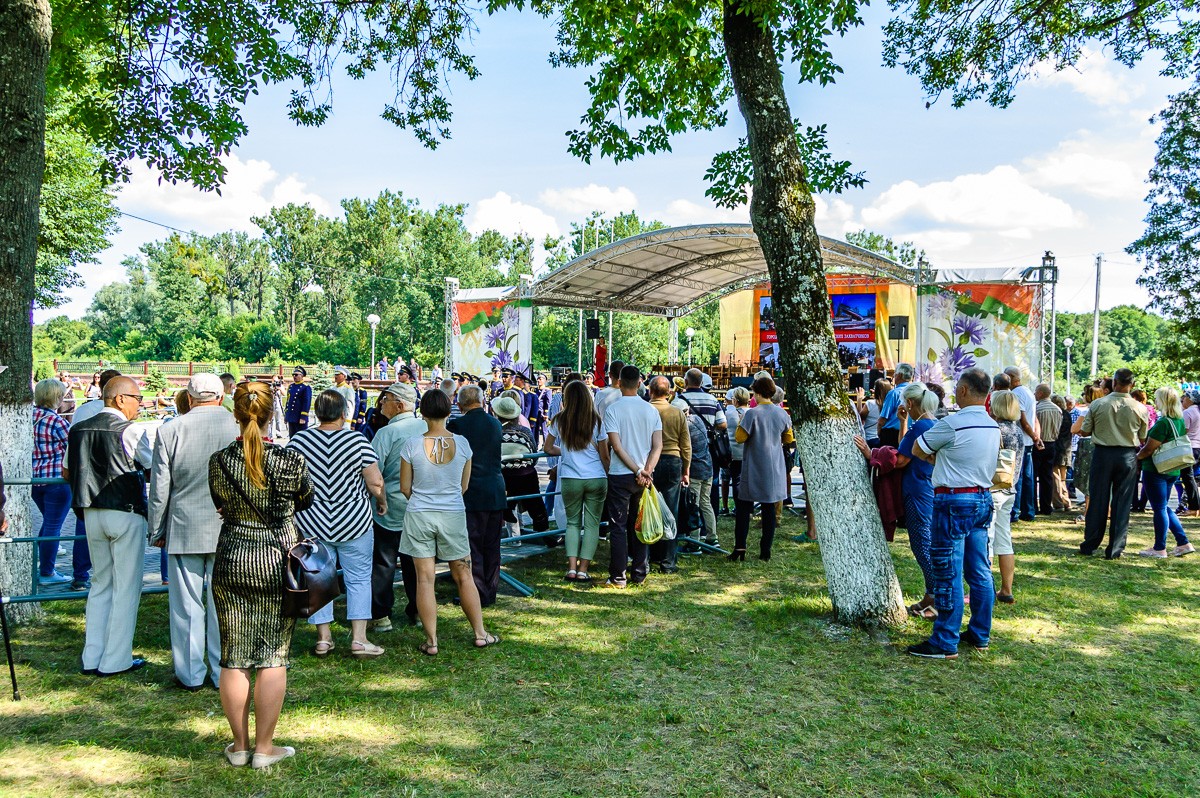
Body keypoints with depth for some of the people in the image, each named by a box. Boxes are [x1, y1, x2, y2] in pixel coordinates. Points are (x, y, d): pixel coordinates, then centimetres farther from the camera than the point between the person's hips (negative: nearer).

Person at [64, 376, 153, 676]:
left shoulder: (78, 430, 7)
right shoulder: (130, 431, -13)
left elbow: (67, 473, 16)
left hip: (91, 513, 7)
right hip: (126, 513, -6)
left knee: (101, 584, 17)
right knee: (126, 587, 3)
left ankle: (92, 658, 19)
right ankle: (116, 660, 8)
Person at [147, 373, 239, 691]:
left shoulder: (170, 430, -4)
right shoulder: (240, 428, -7)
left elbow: (159, 488, 0)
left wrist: (157, 530, 11)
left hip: (184, 530, 0)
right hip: (229, 531, 0)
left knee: (186, 605, 10)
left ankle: (190, 674, 20)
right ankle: (224, 673, 18)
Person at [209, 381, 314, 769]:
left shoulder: (218, 461, -6)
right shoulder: (292, 459, -11)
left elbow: (219, 505, 11)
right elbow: (307, 501, 7)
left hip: (231, 561, 2)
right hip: (278, 562, -2)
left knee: (233, 657, 11)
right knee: (273, 656, 7)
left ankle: (239, 746, 21)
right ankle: (264, 748, 13)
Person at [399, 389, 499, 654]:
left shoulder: (412, 445, -10)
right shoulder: (462, 443, -6)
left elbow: (405, 488, 0)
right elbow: (464, 486, 5)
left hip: (419, 515, -1)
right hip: (454, 514, 1)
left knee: (425, 578, 6)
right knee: (464, 575, 13)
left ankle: (431, 641, 11)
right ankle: (480, 634, 21)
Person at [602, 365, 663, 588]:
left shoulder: (613, 409, -9)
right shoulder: (651, 410, 3)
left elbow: (617, 446, -14)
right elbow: (658, 446, -3)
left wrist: (638, 471, -11)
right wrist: (646, 471, -8)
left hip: (620, 475, -4)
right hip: (645, 476, 4)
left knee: (618, 527, 2)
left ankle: (618, 577, 5)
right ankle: (639, 574, 17)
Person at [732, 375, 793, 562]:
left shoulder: (753, 413, -14)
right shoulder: (782, 413, 1)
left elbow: (739, 437, -12)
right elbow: (789, 439, 11)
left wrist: (741, 424, 5)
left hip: (754, 468, -4)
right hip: (775, 468, 4)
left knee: (744, 506, 5)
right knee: (770, 508, 9)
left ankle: (740, 546, -3)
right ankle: (766, 550, 12)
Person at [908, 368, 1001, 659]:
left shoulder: (952, 424, -16)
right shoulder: (992, 426, 9)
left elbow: (918, 450, -3)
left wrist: (934, 456, 14)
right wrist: (940, 457, 8)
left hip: (954, 502, -8)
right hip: (983, 499, 8)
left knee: (948, 574, -3)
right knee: (980, 572, 14)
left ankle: (945, 643, 1)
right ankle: (980, 635, 24)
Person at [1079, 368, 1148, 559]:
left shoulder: (1097, 404, -7)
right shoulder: (1139, 408, -5)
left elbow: (1085, 431, 0)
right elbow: (1143, 438, 3)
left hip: (1102, 453, 0)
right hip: (1127, 456, 0)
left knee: (1097, 500, 8)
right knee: (1122, 503, 6)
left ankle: (1089, 546, 15)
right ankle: (1115, 550, 9)